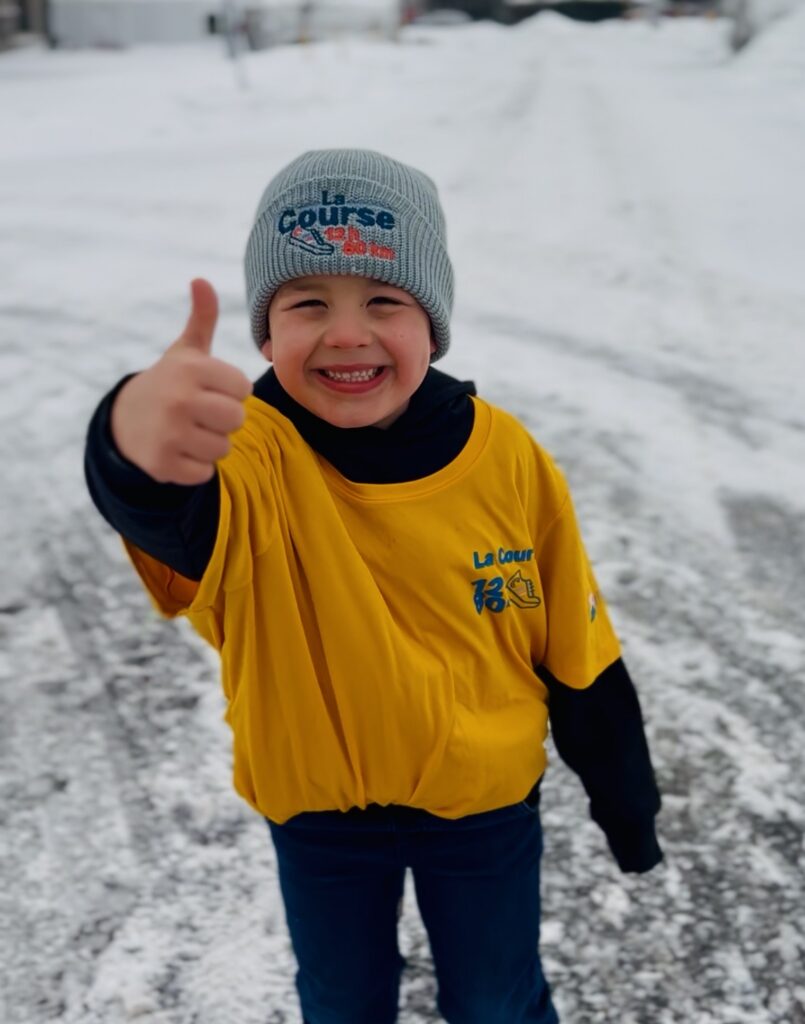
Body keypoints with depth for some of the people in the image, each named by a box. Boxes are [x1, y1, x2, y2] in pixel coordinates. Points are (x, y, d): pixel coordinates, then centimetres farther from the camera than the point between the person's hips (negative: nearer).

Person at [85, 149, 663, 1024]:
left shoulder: (506, 460, -19)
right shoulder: (251, 456, -25)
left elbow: (578, 653, -7)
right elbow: (164, 514, -51)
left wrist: (625, 802, 4)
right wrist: (139, 448, -75)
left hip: (484, 798, 0)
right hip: (315, 806, 0)